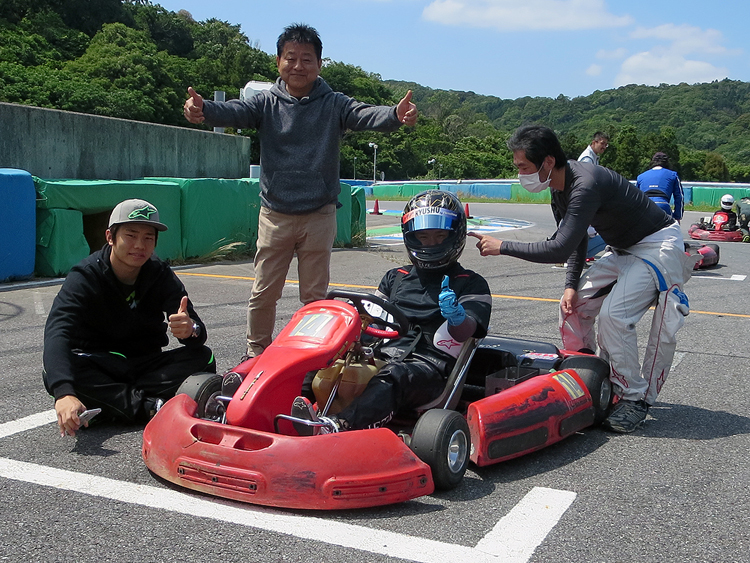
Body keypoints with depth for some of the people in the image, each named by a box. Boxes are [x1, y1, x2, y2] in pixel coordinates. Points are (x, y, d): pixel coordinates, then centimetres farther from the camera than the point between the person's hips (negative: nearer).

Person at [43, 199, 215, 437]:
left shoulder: (162, 276, -6)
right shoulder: (85, 277, -16)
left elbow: (198, 334, -14)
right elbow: (57, 333, -32)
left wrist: (191, 330, -42)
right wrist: (64, 393, -51)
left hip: (146, 365, 3)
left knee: (203, 359, -22)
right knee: (55, 373, -34)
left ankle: (104, 404, -26)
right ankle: (151, 407, -30)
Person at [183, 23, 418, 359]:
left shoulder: (334, 104, -1)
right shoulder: (267, 103, 0)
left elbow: (366, 115, -17)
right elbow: (235, 111, -17)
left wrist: (397, 115, -40)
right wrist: (202, 109, -40)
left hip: (319, 215, 0)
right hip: (275, 214, 1)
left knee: (315, 295, 10)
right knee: (263, 293, 8)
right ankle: (256, 353, 26)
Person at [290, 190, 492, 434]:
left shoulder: (471, 284, 11)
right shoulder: (395, 278, 25)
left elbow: (464, 333, -5)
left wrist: (456, 317, -28)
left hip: (428, 366, -5)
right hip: (382, 356, 5)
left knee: (394, 377, -38)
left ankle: (338, 426, -62)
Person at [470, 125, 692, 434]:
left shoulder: (585, 185, -32)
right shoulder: (561, 185, -1)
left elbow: (561, 249, -37)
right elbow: (576, 239, 9)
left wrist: (503, 246, -31)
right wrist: (571, 284, -1)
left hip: (658, 245, -10)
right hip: (624, 250, 10)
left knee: (614, 314, -22)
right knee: (573, 304, 3)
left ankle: (635, 398, -6)